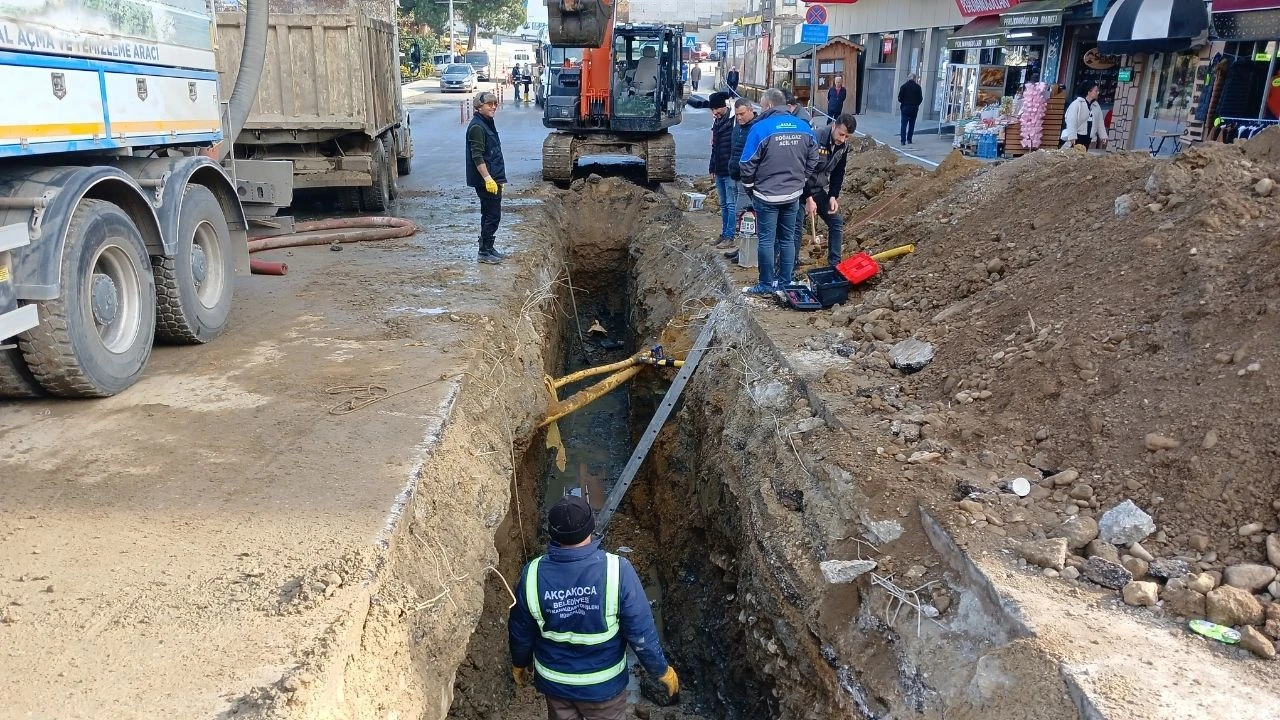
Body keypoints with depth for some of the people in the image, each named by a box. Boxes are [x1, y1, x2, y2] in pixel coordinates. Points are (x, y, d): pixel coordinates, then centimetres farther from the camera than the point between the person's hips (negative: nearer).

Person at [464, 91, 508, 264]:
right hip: (485, 180, -10)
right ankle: (484, 252, 0)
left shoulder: (488, 124, 16)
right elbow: (477, 156, -21)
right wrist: (488, 178, -25)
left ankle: (488, 249, 23)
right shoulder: (477, 127, -15)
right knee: (492, 215, -7)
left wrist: (498, 178, 24)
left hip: (492, 178, 10)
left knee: (490, 214, 15)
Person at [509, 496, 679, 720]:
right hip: (603, 684, -2)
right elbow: (641, 632, -21)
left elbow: (520, 632, -5)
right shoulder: (616, 570, -29)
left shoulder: (532, 575, -21)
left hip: (554, 681, 2)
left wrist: (519, 663, 15)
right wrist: (662, 670, -4)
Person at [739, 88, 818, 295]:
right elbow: (813, 160, 9)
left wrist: (750, 186, 4)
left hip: (767, 195, -5)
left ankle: (766, 285, 9)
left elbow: (747, 164, -12)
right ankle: (785, 282, 21)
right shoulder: (804, 127, 1)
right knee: (788, 239, 14)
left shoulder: (761, 128, -15)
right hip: (793, 194, 5)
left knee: (766, 240, 4)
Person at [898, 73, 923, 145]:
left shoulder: (904, 86, -4)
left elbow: (900, 97, -4)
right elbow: (920, 98, 1)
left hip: (905, 107, -1)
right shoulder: (918, 87, -2)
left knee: (904, 124, 0)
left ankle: (903, 140, -10)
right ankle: (909, 139, 12)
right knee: (912, 124, 11)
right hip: (914, 108, 1)